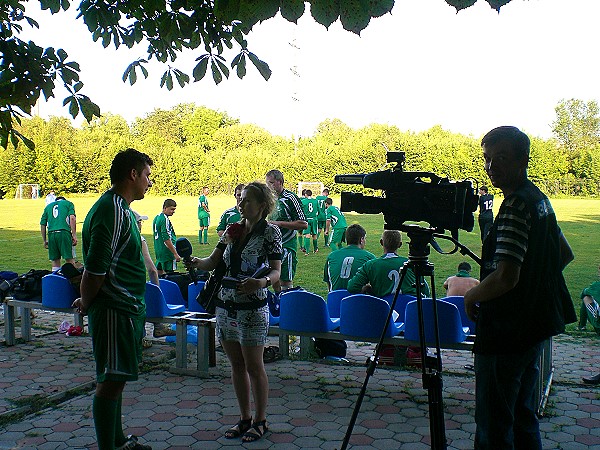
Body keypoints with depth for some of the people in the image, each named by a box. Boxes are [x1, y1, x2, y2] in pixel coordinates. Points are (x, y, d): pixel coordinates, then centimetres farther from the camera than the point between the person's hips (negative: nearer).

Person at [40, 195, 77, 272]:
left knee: (55, 261, 11)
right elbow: (72, 218, -2)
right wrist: (74, 235, -6)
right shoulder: (68, 203, 17)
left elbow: (42, 225, 20)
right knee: (70, 260, -2)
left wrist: (44, 240, 24)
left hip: (51, 234, 4)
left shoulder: (48, 206, 27)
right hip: (64, 232, -3)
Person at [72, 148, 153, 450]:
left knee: (114, 378, 18)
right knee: (111, 380, -2)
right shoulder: (114, 212, -20)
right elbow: (95, 268, -23)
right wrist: (86, 303, -8)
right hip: (115, 310, -10)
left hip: (127, 307, 10)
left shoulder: (120, 208, 14)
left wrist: (88, 300, 14)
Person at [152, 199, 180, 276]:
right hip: (167, 252, -10)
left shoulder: (157, 218, 13)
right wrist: (176, 254, -20)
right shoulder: (165, 220, -17)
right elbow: (167, 239, -22)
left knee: (159, 273, 14)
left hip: (159, 251, 10)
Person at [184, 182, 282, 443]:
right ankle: (244, 418, 26)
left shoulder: (270, 232, -9)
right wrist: (197, 263, -15)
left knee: (253, 366, 2)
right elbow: (214, 261, 7)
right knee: (236, 365, 13)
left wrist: (261, 282, -35)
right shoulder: (232, 229, 8)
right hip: (225, 304, 6)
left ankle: (260, 420, 17)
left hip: (252, 307, -6)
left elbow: (276, 271, -14)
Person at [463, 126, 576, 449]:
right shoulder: (539, 199, 10)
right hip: (536, 324, 10)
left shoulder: (515, 207, -20)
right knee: (522, 416, 21)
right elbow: (565, 254, 23)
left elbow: (505, 278, -28)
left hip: (506, 334, -10)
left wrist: (471, 296, -11)